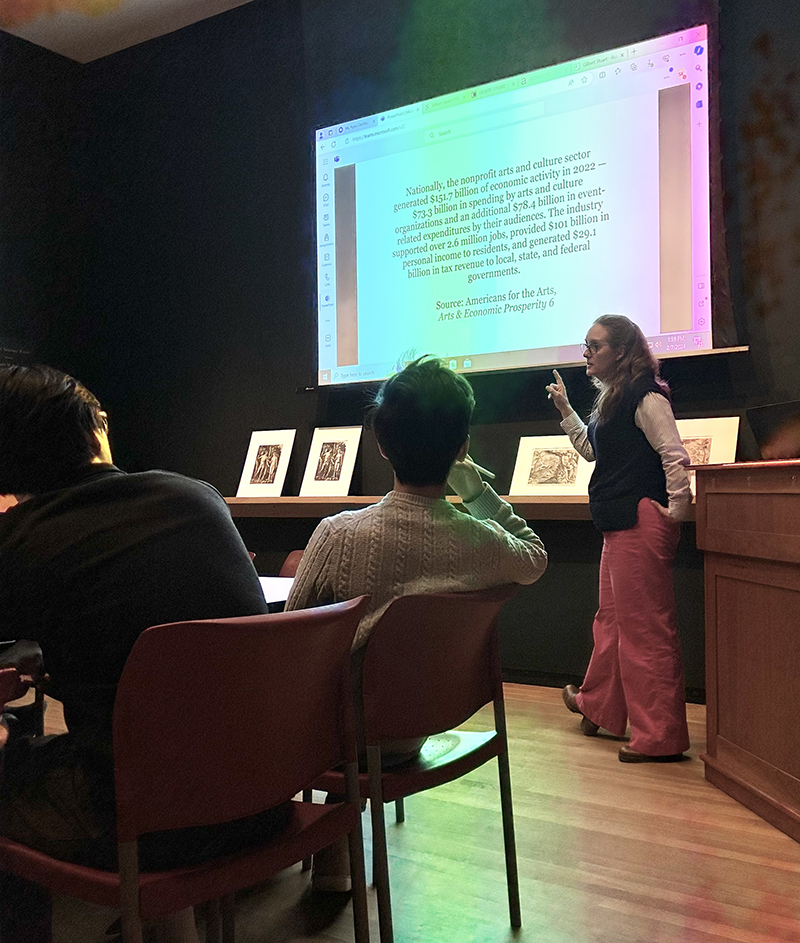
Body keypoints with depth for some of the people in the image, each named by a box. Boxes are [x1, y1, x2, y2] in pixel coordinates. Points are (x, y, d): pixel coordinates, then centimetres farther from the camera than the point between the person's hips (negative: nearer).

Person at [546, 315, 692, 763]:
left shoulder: (645, 397, -12)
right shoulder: (613, 398, 18)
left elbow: (675, 456, -20)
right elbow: (592, 449, 28)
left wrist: (675, 508, -15)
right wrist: (565, 409, 24)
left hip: (642, 524, -10)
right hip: (620, 526, 10)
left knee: (646, 628, -4)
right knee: (611, 619, 21)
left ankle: (660, 736, 7)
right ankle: (597, 706, 37)